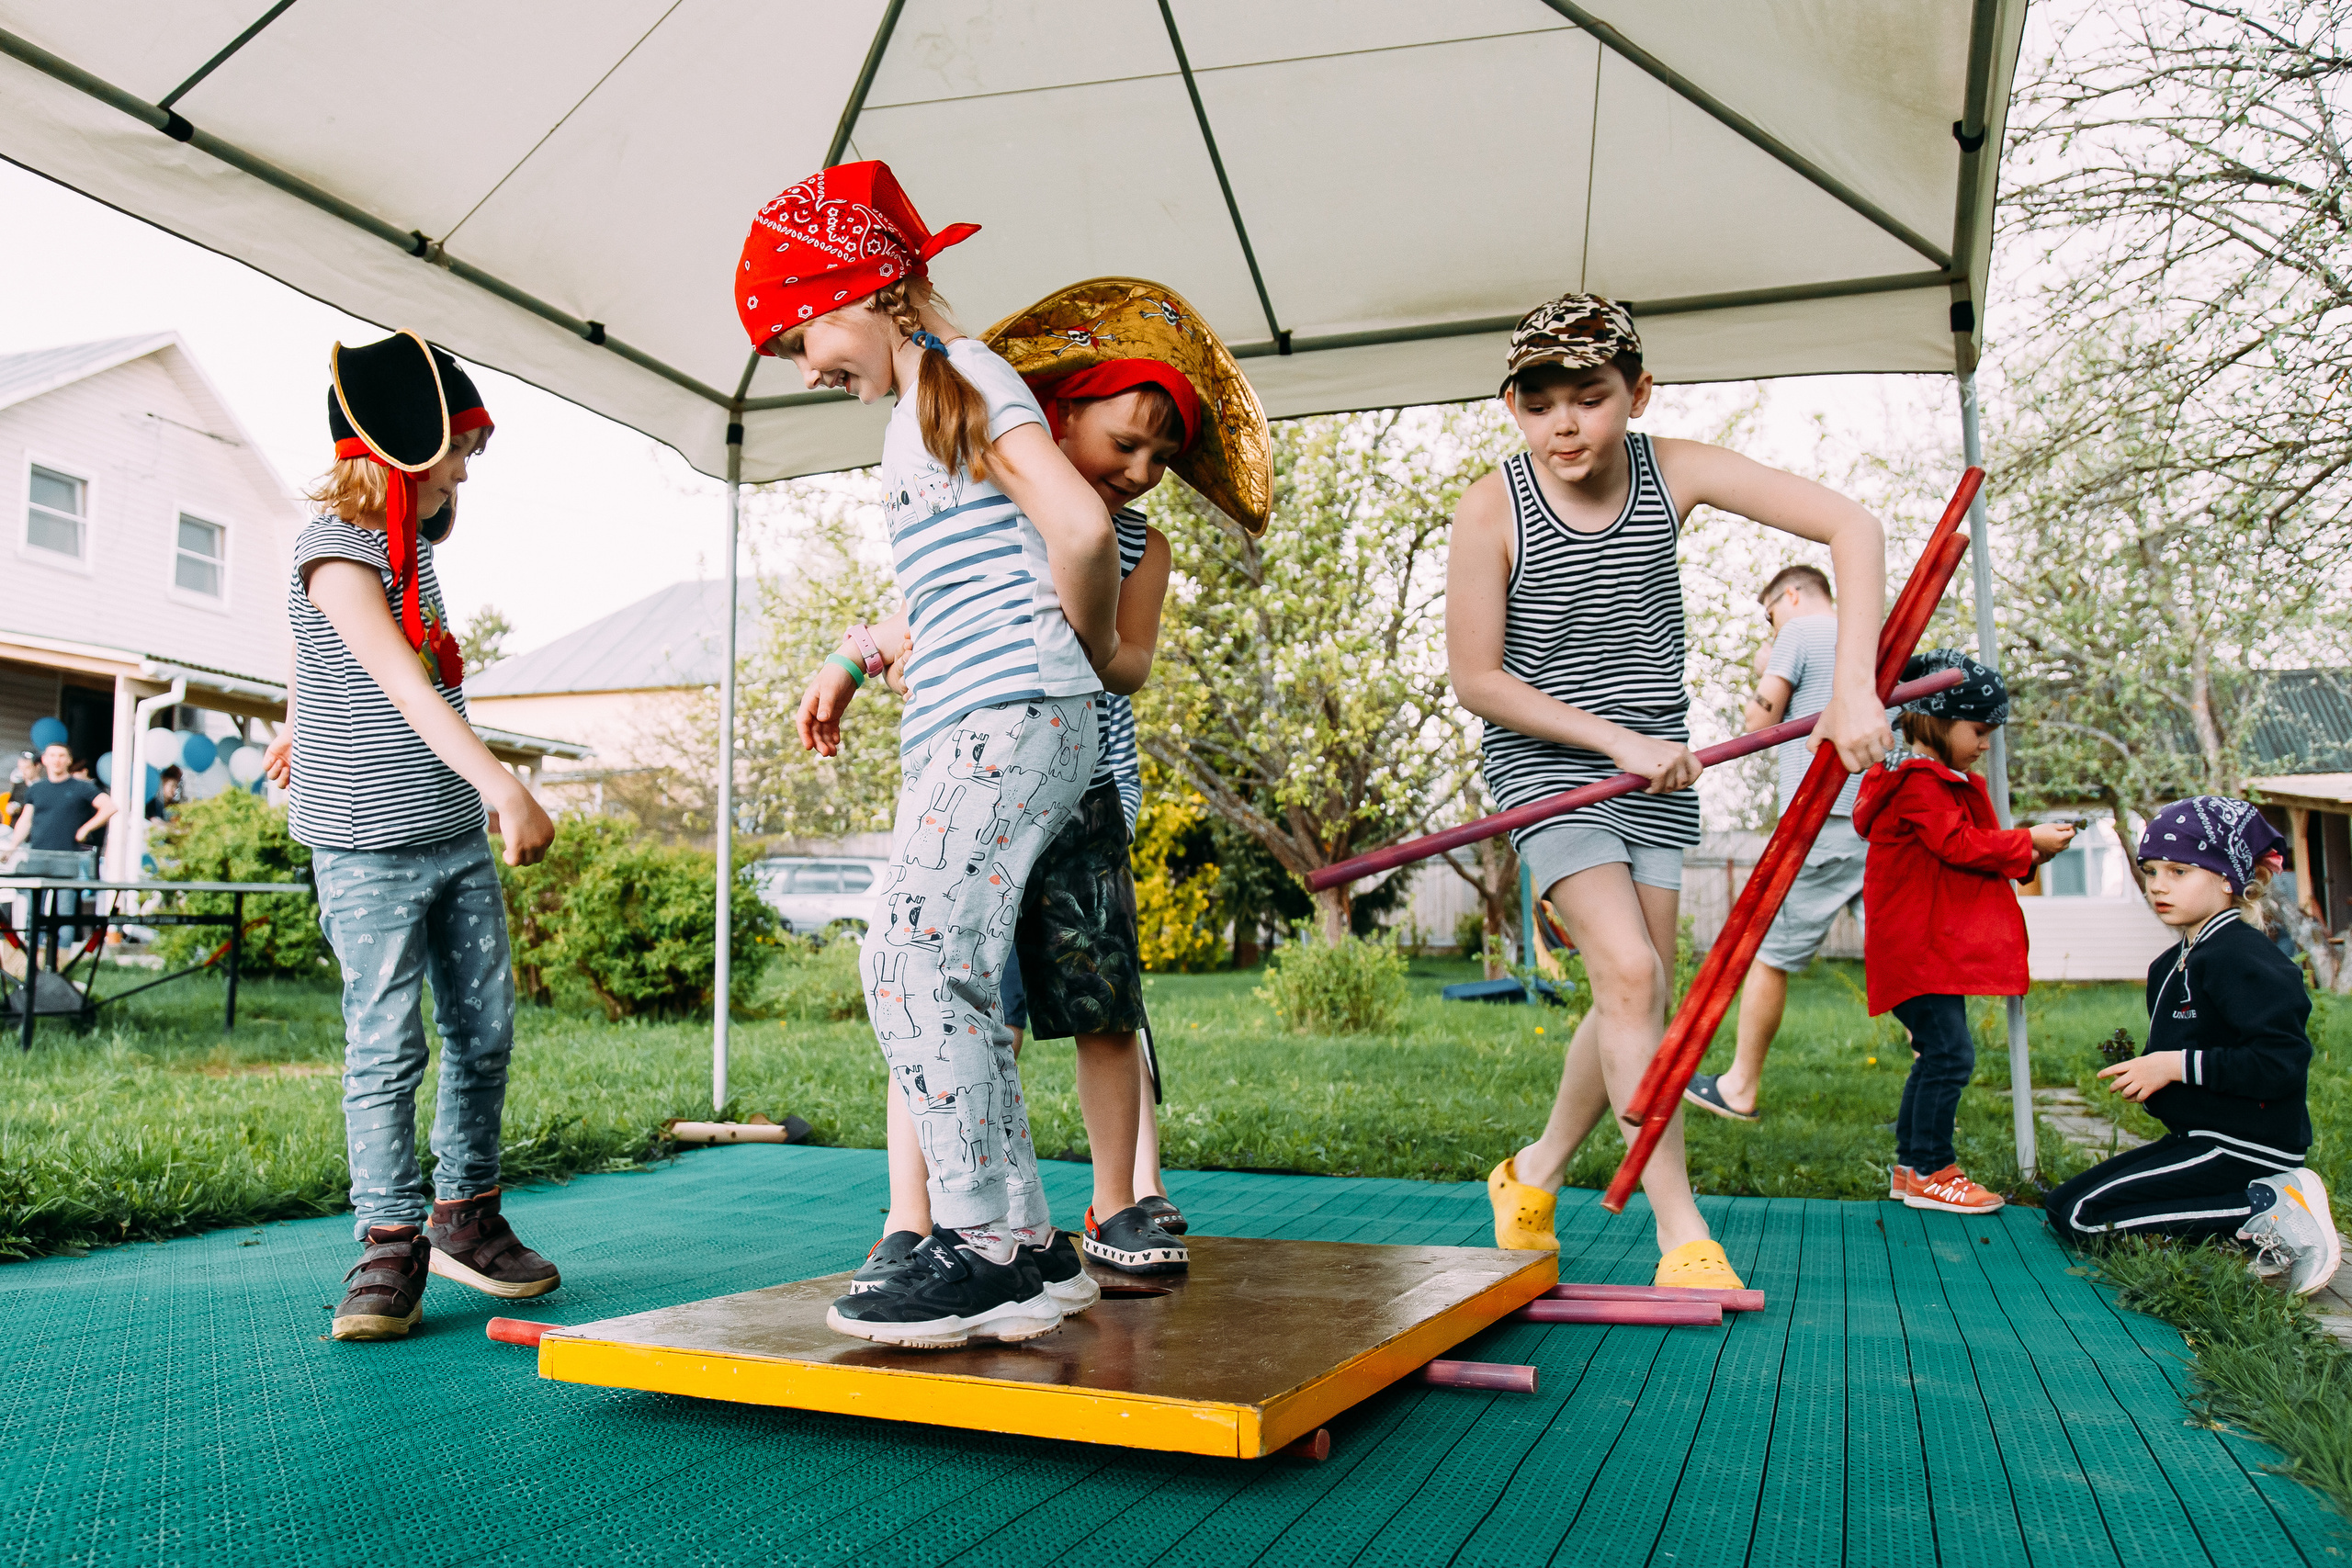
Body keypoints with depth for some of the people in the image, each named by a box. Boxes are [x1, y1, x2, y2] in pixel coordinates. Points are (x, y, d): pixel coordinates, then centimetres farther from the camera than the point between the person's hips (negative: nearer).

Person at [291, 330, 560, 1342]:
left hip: (457, 839, 8)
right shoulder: (336, 547, -12)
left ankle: (466, 1218, 21)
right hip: (370, 847, -8)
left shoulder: (416, 551, 13)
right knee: (386, 1049, -5)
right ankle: (388, 1246, 5)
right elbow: (403, 684, -25)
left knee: (485, 1033, 8)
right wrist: (505, 787, -35)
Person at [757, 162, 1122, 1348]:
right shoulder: (917, 413, 26)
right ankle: (1031, 1247, 8)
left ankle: (984, 1250, -12)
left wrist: (1089, 650, -3)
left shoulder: (964, 375, -4)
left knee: (912, 962, -16)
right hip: (958, 729, 10)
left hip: (1013, 717, -10)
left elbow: (1081, 530, -17)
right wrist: (856, 658, 31)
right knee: (953, 984, 4)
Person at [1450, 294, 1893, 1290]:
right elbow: (1476, 680, -11)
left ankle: (1535, 1172, 26)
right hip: (1545, 762, -4)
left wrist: (1853, 689, -22)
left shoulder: (1673, 472, -8)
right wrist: (1619, 740, -16)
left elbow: (1851, 527, -11)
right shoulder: (1491, 510, -15)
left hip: (1657, 769, 4)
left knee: (1646, 997, 5)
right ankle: (1682, 1234, -9)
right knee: (1629, 975, -17)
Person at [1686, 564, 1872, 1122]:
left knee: (1770, 954, 3)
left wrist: (1763, 672, 16)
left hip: (1822, 819, -6)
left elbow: (1758, 723, -1)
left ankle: (1740, 1089, 11)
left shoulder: (1798, 633, 1)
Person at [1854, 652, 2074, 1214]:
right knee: (1949, 1052, -11)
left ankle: (1909, 1166, 20)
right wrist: (2027, 841, -11)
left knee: (1937, 1053, 13)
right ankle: (1928, 1172, -4)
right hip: (1918, 949, -11)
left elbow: (1966, 853, 22)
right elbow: (1960, 845, -20)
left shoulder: (1944, 781, 20)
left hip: (1939, 949, 11)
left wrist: (2024, 857, 8)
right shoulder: (1918, 782, -13)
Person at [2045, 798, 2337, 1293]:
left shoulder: (2241, 959, -16)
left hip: (2242, 1149, -10)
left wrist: (2178, 1065, -21)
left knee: (2083, 1216, -16)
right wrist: (2145, 1072, 1)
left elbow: (2285, 1061, -26)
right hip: (2200, 1139, 10)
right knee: (2058, 1208, 7)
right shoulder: (2171, 964, 14)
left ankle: (2268, 1212, -13)